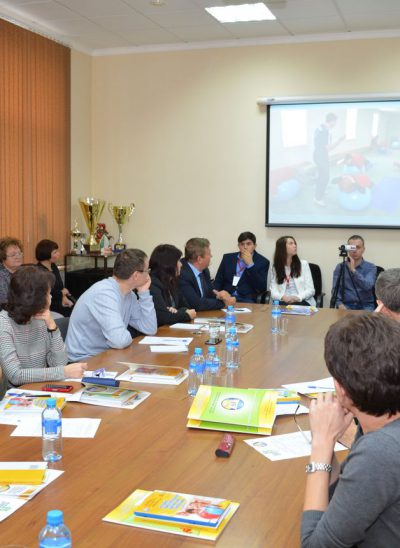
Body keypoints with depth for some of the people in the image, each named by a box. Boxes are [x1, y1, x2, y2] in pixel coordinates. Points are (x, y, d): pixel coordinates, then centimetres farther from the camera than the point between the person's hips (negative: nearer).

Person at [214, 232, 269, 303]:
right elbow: (218, 281, 14)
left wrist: (250, 265, -10)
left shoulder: (263, 262, 5)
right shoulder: (228, 258, 14)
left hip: (247, 300, -2)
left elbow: (262, 288, -6)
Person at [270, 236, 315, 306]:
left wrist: (297, 297, -18)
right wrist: (283, 297, -21)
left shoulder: (303, 264, 9)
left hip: (302, 302, -1)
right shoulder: (276, 267, 11)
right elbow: (273, 292, 2)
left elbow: (310, 290, 2)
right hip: (283, 302, 1)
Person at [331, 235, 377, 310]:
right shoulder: (340, 267, 7)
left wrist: (353, 270, -24)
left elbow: (367, 286, -17)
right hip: (346, 305, 1)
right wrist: (339, 304, -18)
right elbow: (335, 290, 1)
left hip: (365, 306, -1)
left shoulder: (371, 267, 1)